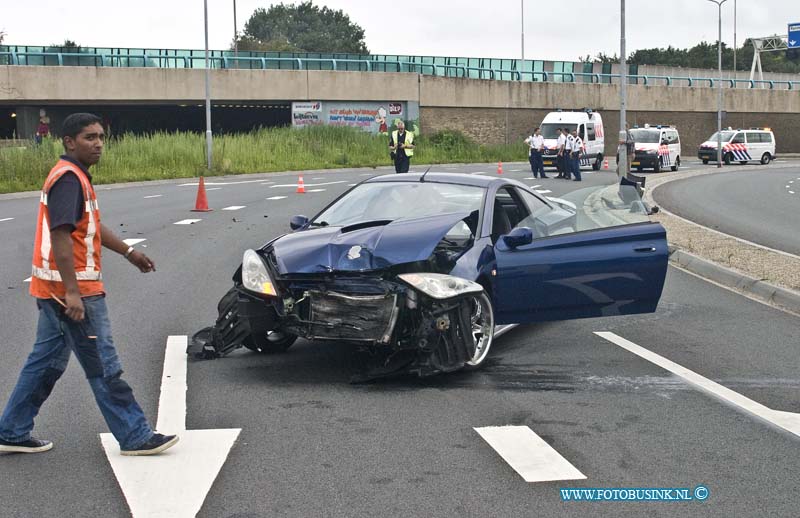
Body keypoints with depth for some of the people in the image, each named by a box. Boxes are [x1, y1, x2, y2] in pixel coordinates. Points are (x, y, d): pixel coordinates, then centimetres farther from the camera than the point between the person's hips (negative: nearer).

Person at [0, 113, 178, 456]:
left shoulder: (75, 177, 16)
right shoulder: (68, 178, -17)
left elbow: (91, 226, 29)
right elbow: (60, 235, -25)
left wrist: (128, 252, 34)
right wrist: (72, 292, -28)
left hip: (57, 290, 10)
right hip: (71, 289, -10)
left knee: (46, 362, 16)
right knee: (103, 366, -3)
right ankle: (135, 437, 4)